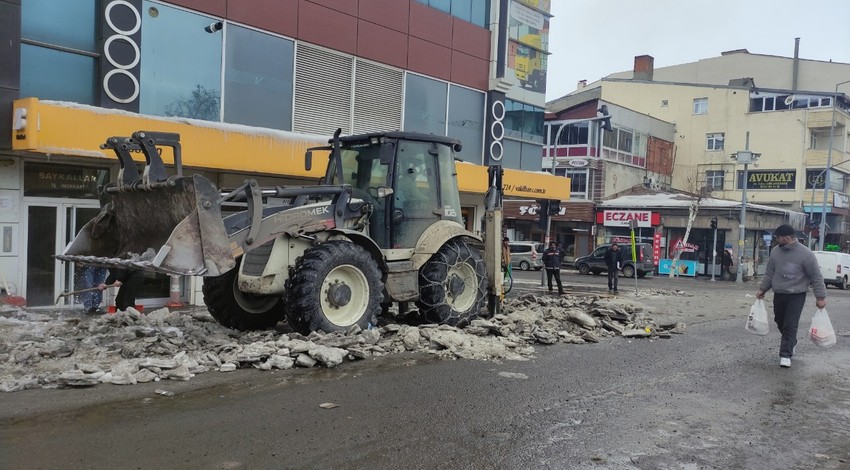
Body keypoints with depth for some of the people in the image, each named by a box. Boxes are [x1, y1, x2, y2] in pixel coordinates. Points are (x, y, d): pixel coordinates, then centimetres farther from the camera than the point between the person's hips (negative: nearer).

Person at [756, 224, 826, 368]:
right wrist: (762, 289, 10)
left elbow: (816, 277, -9)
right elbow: (769, 273, 12)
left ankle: (785, 355, -1)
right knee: (780, 322, 15)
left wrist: (820, 297, -11)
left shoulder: (805, 254, -13)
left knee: (790, 325, -8)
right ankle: (791, 343, 39)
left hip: (796, 296, -5)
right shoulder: (776, 252, 2)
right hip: (778, 295, 5)